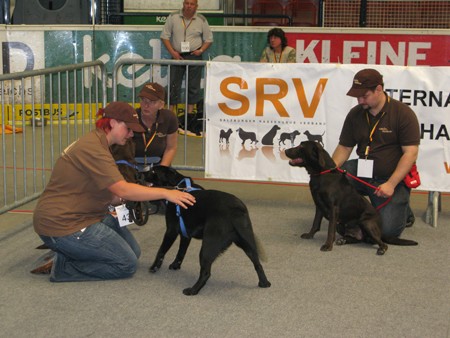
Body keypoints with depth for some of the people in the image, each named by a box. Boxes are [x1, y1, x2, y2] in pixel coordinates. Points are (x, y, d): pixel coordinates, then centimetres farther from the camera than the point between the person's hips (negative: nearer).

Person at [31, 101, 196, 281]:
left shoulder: (97, 142, 12)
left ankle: (66, 253, 9)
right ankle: (63, 267, -4)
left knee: (133, 251, 12)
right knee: (127, 265, -7)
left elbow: (106, 195, 9)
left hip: (83, 215, 11)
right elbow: (123, 189, -28)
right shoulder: (92, 148, -22)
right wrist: (165, 193, -24)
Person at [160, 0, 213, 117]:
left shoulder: (201, 20, 1)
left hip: (194, 56, 0)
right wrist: (172, 52, -7)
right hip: (177, 55, 0)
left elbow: (208, 39, 9)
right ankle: (171, 111, 7)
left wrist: (201, 50, -8)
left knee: (193, 85, 2)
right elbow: (165, 36, 3)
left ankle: (190, 112, 10)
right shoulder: (173, 17, 0)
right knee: (174, 84, 1)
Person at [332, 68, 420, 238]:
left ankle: (402, 207, 18)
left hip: (393, 178, -4)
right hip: (362, 173, 4)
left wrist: (391, 184, -23)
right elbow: (344, 148, 8)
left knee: (387, 229, -18)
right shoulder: (355, 114, 5)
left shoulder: (403, 113, -11)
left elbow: (411, 153, -15)